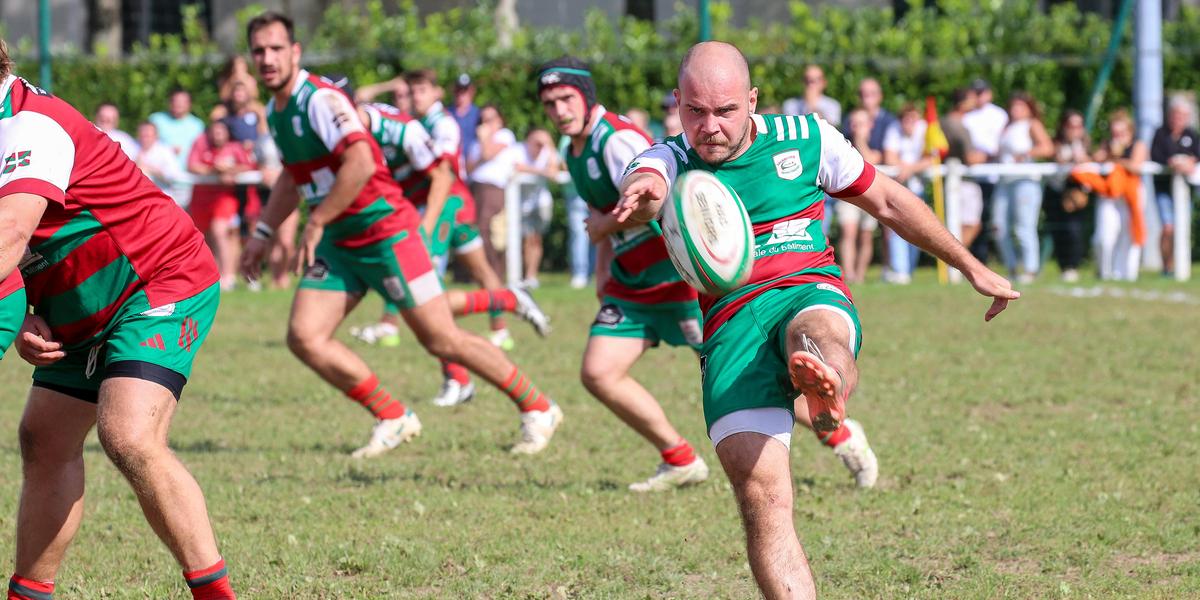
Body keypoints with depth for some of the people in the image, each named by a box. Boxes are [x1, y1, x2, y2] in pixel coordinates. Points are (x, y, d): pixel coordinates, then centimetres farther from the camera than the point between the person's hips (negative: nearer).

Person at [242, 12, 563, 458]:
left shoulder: (320, 99, -19)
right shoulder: (275, 111, 10)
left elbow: (360, 162, -33)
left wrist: (315, 224, -26)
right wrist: (263, 233, 24)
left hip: (384, 232, -9)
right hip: (338, 244, 9)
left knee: (442, 341, -5)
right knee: (303, 337, -4)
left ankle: (537, 409, 10)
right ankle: (393, 420, 8)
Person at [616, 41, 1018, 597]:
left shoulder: (805, 138, 11)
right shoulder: (669, 161, 7)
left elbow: (888, 202, 23)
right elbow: (645, 189, -19)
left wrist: (972, 268, 28)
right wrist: (640, 196, -45)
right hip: (732, 322, 1)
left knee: (816, 330, -41)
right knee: (761, 499, -18)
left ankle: (828, 389, -75)